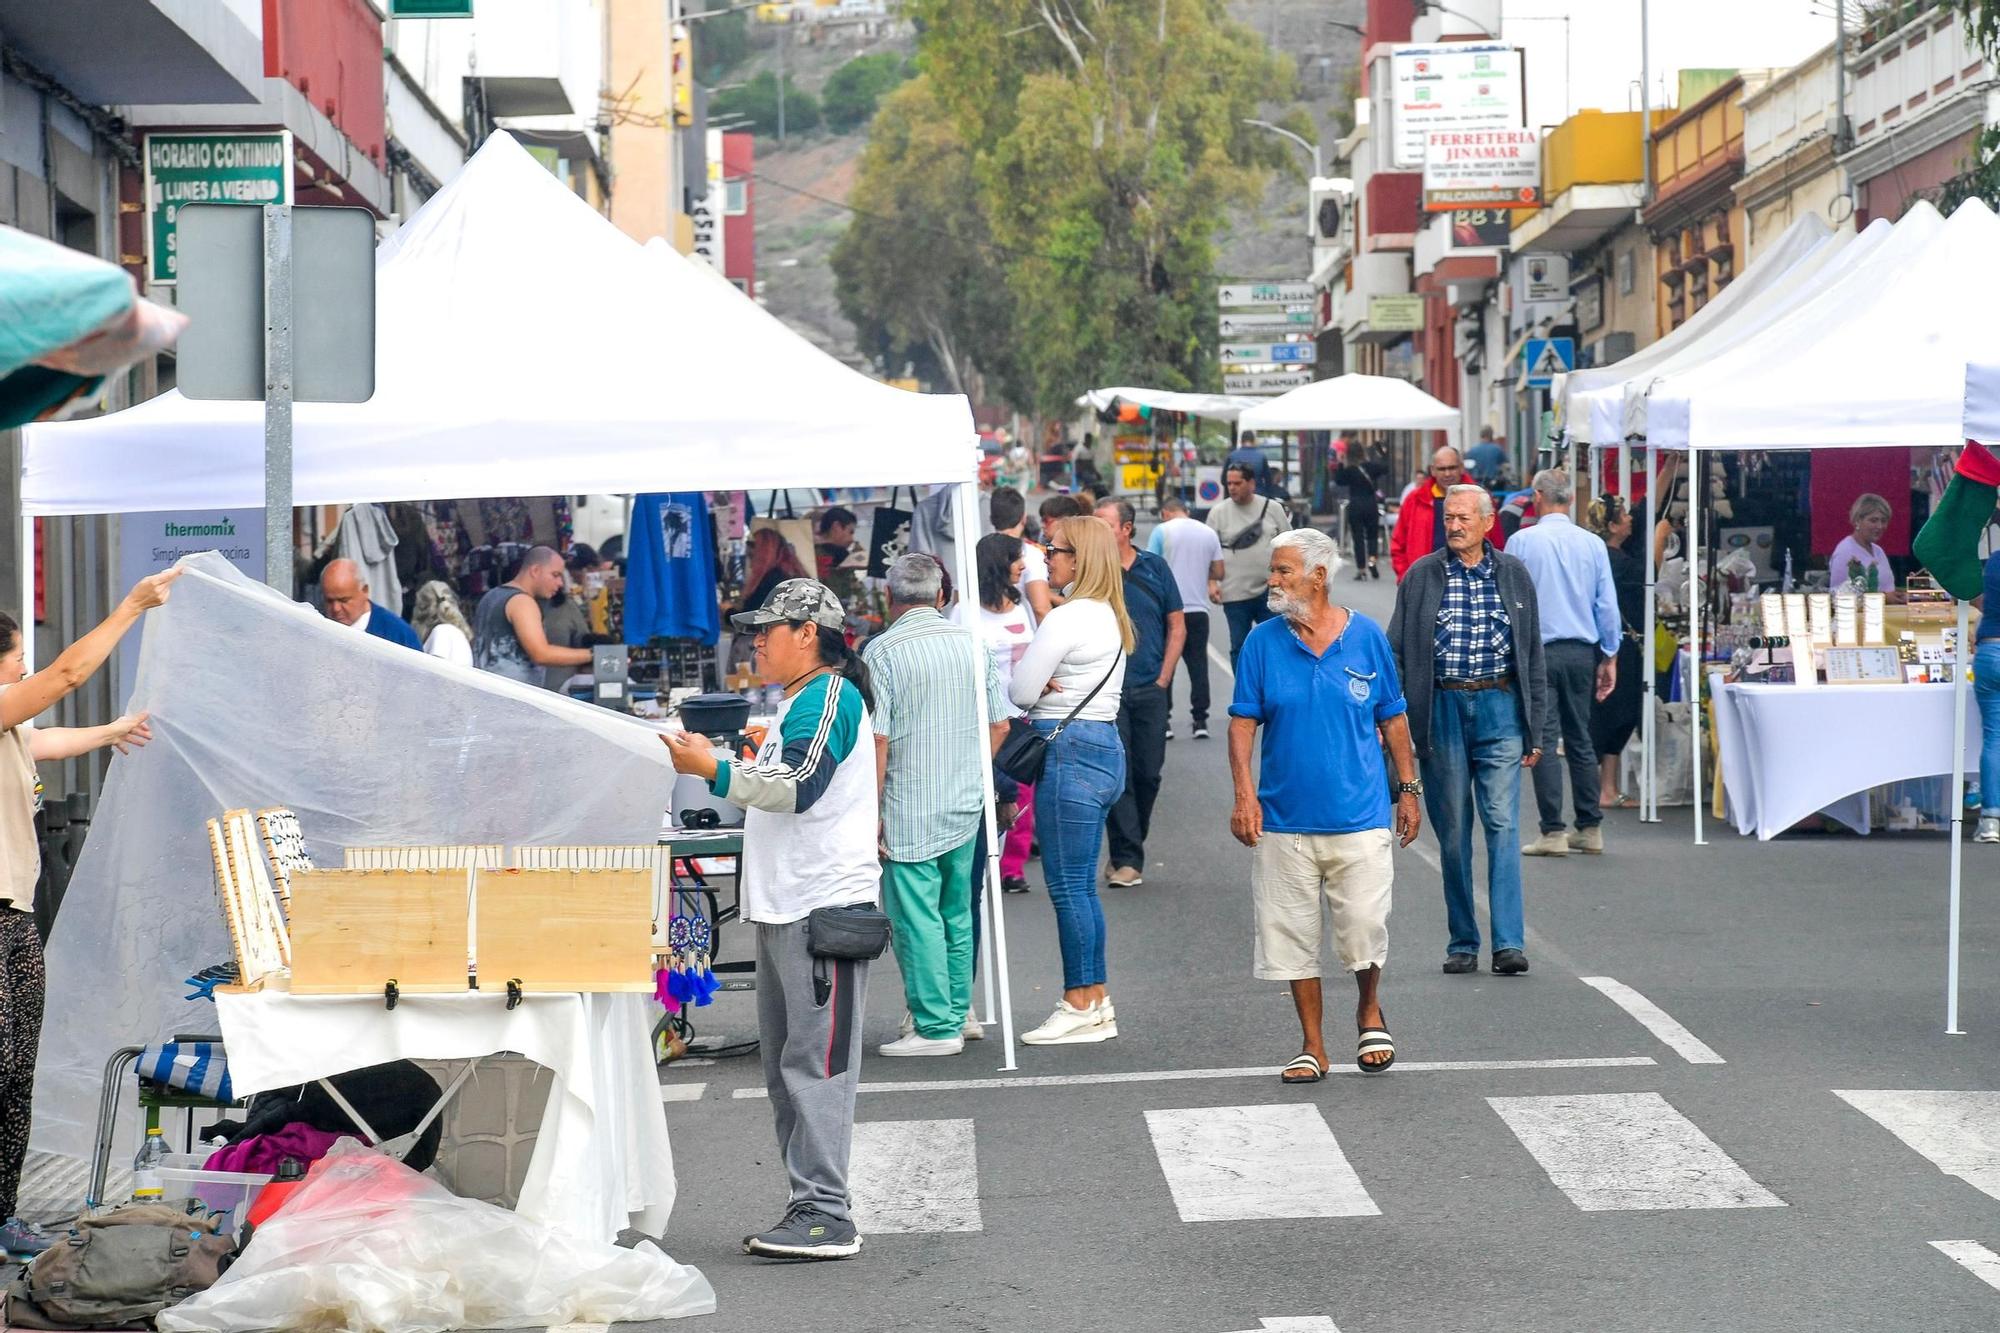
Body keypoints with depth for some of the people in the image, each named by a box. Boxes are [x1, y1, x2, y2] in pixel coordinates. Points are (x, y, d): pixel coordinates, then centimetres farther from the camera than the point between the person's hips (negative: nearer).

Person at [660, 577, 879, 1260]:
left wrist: (714, 768, -16)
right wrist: (719, 765, 20)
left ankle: (826, 1216, -14)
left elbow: (796, 787, -20)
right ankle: (809, 1206, 15)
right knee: (785, 1063, 11)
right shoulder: (800, 702, 23)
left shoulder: (831, 696, -10)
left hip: (824, 908, -11)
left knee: (815, 1062, -13)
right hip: (784, 906, 11)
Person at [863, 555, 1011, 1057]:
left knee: (917, 918, -1)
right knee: (957, 914, 17)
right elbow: (999, 725, 10)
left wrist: (871, 811, -9)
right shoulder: (972, 645, 5)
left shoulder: (882, 652, -11)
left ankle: (937, 1026, -2)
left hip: (909, 810, -6)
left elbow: (877, 739, -14)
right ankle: (959, 1009, 26)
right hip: (966, 806, 6)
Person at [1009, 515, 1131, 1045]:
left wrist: (1029, 673, 7)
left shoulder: (1066, 619, -15)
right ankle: (1095, 1001, 16)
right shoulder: (1109, 618, 15)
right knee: (1081, 886, 13)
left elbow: (1021, 692, -13)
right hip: (1104, 747, 10)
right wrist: (1046, 683, -3)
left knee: (1068, 885, -3)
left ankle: (1081, 1006, 1)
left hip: (1068, 751, -10)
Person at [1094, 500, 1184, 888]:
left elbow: (1177, 627, 9)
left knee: (1148, 772, 5)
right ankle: (1127, 859, -4)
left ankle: (1130, 844, 22)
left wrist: (1163, 679, 2)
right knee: (1118, 773, -7)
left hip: (1151, 691, 2)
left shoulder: (1154, 568, 5)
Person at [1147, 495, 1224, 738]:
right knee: (1198, 665, 7)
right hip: (1198, 609, 3)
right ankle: (1200, 720, 4)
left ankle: (1164, 720, 1)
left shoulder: (1162, 530, -4)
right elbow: (1218, 573, 10)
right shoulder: (1208, 533, 7)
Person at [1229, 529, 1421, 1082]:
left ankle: (1369, 1013, 26)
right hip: (1285, 821, 1)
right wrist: (1245, 794, -9)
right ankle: (1313, 1047, 18)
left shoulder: (1366, 637, 1)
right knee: (1291, 938, 5)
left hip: (1359, 818, -1)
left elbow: (1393, 720, 9)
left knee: (1364, 932, -4)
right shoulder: (1263, 642, 1)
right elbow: (1242, 723, 2)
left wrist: (1408, 790, 8)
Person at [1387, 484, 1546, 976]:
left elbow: (1533, 654, 10)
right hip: (1442, 709, 0)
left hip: (1500, 708, 0)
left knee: (1503, 824, -8)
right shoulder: (1422, 576, 3)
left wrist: (1535, 731, 7)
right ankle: (1462, 942, 13)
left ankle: (1509, 941, -9)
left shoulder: (1514, 575, 7)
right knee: (1452, 831, 4)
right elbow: (1398, 652, 5)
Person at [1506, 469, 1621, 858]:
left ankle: (1553, 833, -8)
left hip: (1538, 651, -4)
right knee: (1580, 739, 12)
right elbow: (1607, 605, 7)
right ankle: (1590, 829, 15)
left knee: (1544, 739, -4)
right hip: (1582, 651, 4)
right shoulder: (1593, 543, 4)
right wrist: (1609, 657, 15)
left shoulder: (1522, 542, -5)